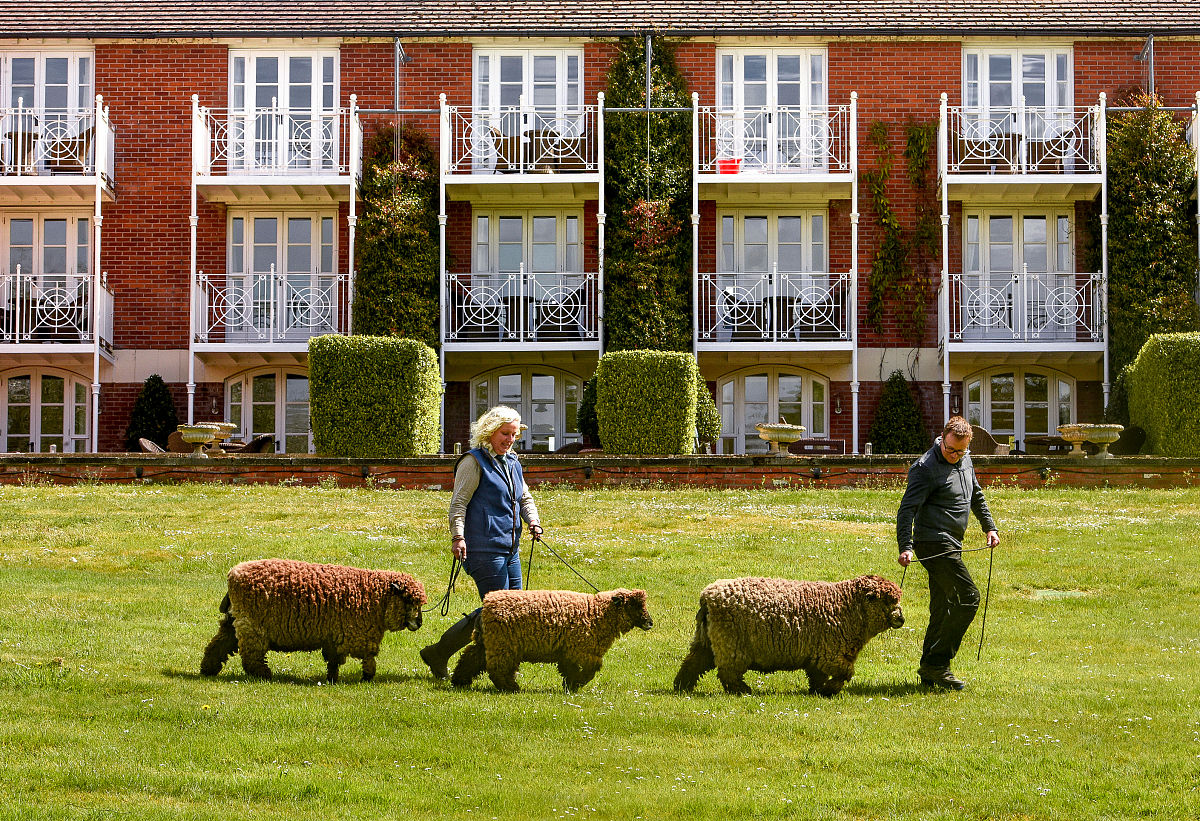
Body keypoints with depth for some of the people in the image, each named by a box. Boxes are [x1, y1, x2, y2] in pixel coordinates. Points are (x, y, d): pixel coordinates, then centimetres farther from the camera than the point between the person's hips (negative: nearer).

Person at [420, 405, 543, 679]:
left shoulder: (512, 464, 18)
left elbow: (525, 498, 24)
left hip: (510, 548, 9)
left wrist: (533, 521, 4)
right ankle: (437, 654, -1)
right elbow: (458, 503, -12)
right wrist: (458, 536, -24)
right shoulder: (474, 462, -7)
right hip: (484, 549, -9)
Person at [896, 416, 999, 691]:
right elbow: (907, 508, -20)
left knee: (943, 607, 10)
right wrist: (906, 547, -29)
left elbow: (976, 495, 29)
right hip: (934, 543, -9)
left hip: (951, 544, 9)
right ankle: (936, 664, -12)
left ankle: (930, 672, 15)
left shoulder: (965, 460, 12)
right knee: (968, 598, -14)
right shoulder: (926, 468, -15)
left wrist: (989, 526, 24)